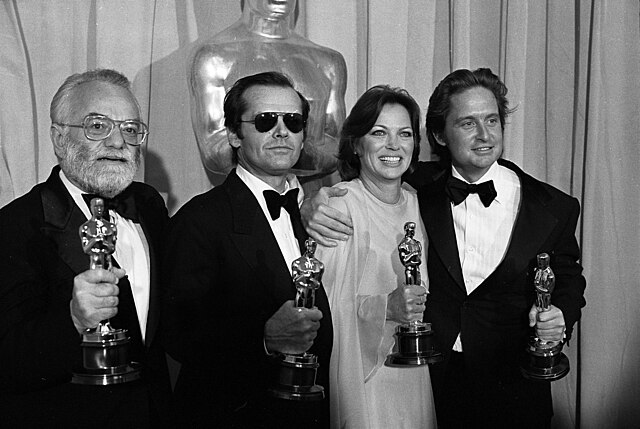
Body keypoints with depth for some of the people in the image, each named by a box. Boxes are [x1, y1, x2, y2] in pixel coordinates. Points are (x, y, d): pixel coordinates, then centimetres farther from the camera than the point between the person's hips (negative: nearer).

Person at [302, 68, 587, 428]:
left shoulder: (555, 207, -4)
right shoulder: (418, 189, -5)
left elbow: (568, 279, 8)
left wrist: (561, 317, -13)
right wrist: (315, 205, -17)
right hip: (426, 383, 0)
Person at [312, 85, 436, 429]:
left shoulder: (415, 203, 8)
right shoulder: (336, 205, -14)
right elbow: (319, 303, -19)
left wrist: (412, 305, 2)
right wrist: (384, 307, -28)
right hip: (359, 372, -6)